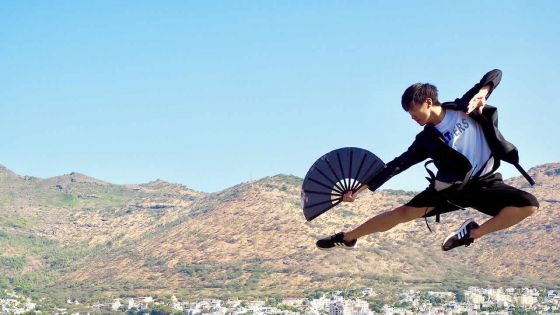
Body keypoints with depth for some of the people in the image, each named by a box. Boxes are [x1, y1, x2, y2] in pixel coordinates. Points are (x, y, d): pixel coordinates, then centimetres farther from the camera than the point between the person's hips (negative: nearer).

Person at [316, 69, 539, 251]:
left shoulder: (464, 108, -3)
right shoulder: (426, 139, 1)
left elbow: (495, 75, -2)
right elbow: (398, 164, 3)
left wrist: (479, 95, -22)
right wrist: (361, 188, 0)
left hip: (485, 184, -1)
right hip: (451, 186, 1)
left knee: (529, 205, -24)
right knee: (403, 212, -9)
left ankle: (473, 233, -10)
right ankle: (347, 238, 5)